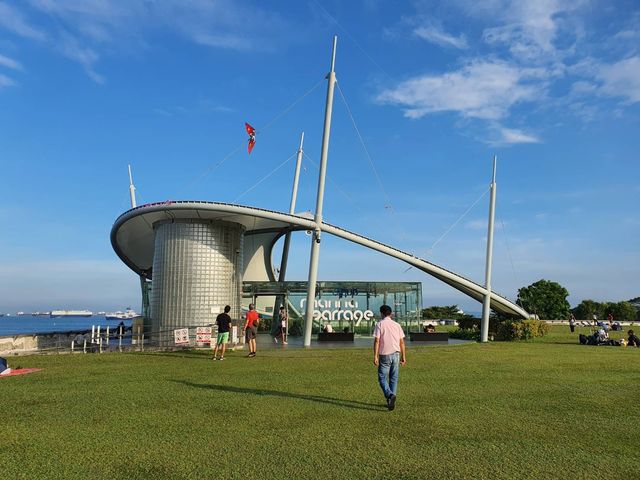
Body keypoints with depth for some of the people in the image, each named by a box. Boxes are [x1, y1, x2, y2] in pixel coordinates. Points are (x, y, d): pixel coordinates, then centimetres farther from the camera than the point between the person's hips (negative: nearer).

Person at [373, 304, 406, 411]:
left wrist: (375, 356, -11)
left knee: (382, 378, 4)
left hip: (385, 355, -4)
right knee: (394, 378, 11)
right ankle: (391, 402, 13)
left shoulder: (380, 324, -5)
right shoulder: (397, 325, 8)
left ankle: (390, 395, -20)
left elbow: (377, 341, -12)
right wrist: (403, 356, 13)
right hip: (396, 354, 4)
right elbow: (402, 342, 8)